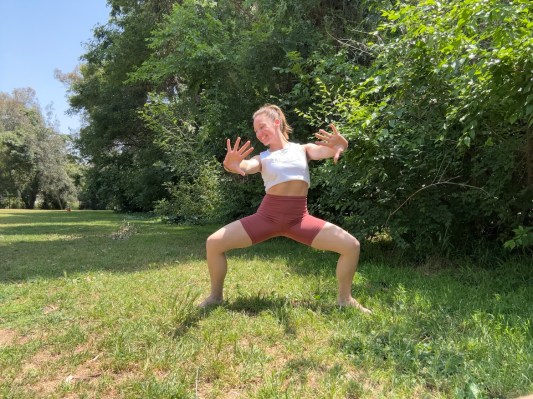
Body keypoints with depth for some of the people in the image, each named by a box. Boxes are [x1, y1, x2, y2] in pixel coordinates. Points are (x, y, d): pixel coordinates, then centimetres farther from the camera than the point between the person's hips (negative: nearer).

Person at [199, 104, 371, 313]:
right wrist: (231, 165, -41)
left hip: (299, 217, 0)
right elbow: (246, 166, -15)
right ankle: (216, 296, 13)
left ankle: (344, 299, 12)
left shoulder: (302, 149, 11)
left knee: (351, 245, -12)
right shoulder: (262, 158, 8)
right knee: (213, 243, -11)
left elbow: (325, 150, -10)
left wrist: (340, 145, -36)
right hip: (268, 216, 0)